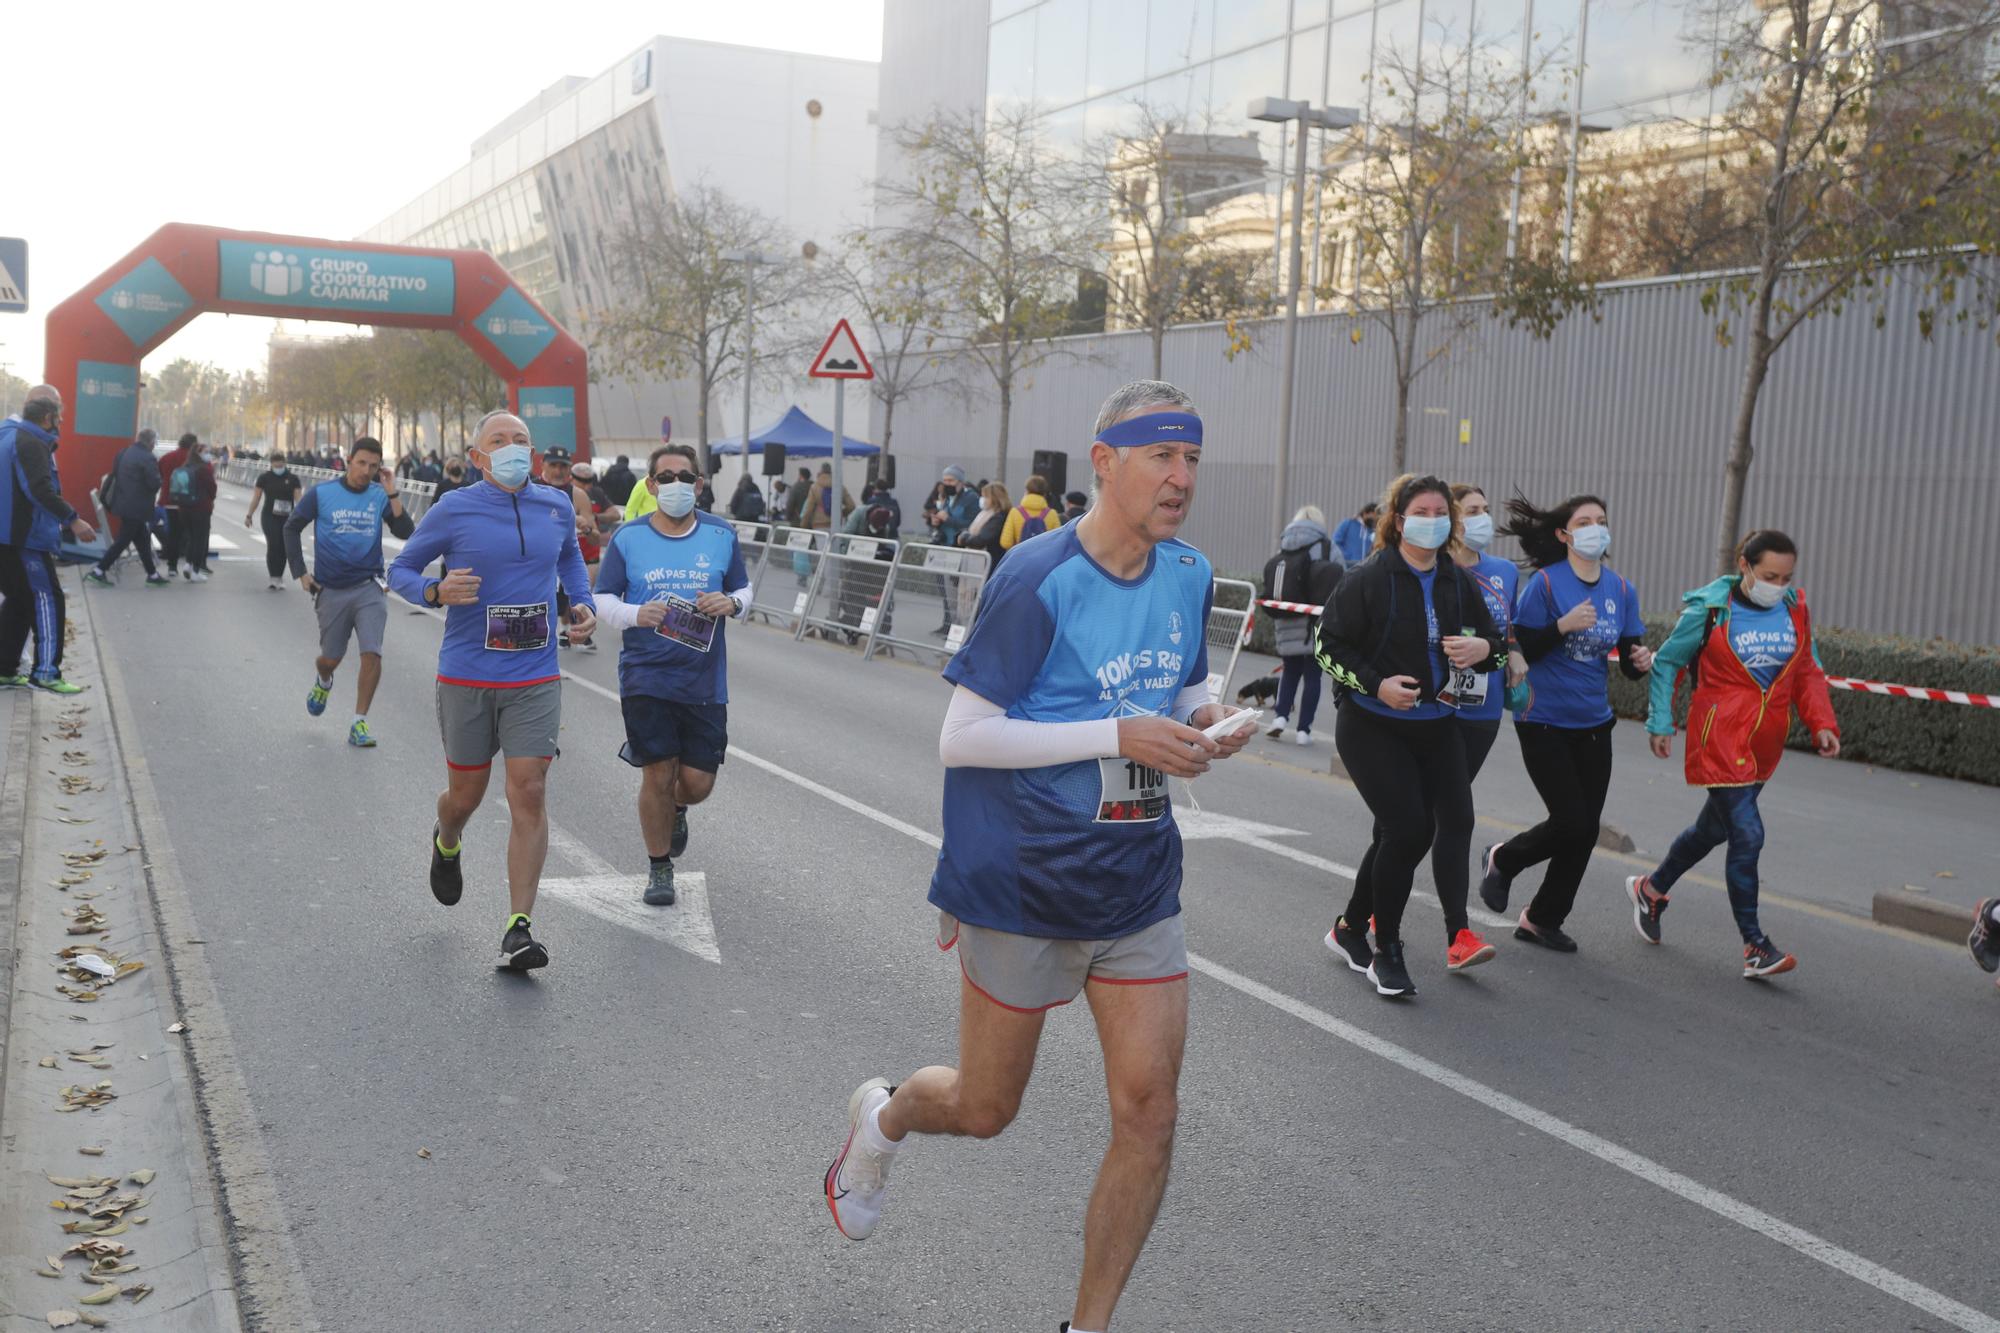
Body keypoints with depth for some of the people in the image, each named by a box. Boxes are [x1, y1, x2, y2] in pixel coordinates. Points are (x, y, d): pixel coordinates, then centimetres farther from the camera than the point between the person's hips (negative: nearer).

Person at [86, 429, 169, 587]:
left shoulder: (123, 453, 9)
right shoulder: (148, 459, -17)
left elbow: (113, 476, 13)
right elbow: (155, 484, -19)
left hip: (122, 503, 9)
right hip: (136, 507, -9)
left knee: (142, 539, 14)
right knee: (123, 540, -2)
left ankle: (152, 573, 19)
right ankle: (99, 570, -1)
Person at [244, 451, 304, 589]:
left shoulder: (292, 479, 3)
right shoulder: (264, 477, 1)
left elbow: (298, 498, -3)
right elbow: (256, 497, 5)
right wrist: (249, 515, 4)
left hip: (287, 518, 2)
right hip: (270, 517, -2)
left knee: (283, 548, 6)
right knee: (273, 545, -13)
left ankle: (279, 578, 18)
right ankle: (274, 578, -13)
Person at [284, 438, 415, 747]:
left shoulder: (380, 496, 1)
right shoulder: (322, 493, -3)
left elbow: (406, 533, -9)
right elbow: (292, 527, 8)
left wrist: (392, 494, -17)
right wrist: (300, 572, 3)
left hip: (369, 588, 0)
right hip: (331, 591, 0)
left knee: (372, 654, -13)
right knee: (332, 658, 11)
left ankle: (359, 723, -1)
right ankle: (322, 683, 49)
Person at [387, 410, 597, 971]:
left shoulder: (557, 506, 5)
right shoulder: (453, 511, -5)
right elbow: (400, 570, 5)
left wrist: (583, 604, 9)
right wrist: (436, 591, -17)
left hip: (535, 679, 1)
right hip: (467, 677, -1)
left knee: (529, 794, -8)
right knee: (466, 794, 11)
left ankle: (519, 929, -5)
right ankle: (447, 843, 50)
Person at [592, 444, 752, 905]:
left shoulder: (721, 534, 3)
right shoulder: (627, 538, 0)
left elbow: (744, 590, 11)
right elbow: (603, 599, 3)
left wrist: (731, 603, -12)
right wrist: (636, 615, -18)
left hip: (704, 681, 1)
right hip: (646, 677, -1)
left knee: (697, 781, 2)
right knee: (658, 775, 0)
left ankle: (677, 809, 40)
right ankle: (659, 867, 21)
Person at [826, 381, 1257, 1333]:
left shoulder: (1188, 576, 4)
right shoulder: (1038, 581, -17)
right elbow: (961, 738, -18)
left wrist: (1206, 722, -4)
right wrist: (1121, 735, -24)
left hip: (1140, 882, 6)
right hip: (1026, 886, -5)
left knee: (1148, 1110, 0)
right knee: (984, 1110, 11)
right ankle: (880, 1117, 46)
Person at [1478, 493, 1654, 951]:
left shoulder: (1621, 589, 4)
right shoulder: (1545, 583, -11)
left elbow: (1629, 660, 7)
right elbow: (1520, 650, -14)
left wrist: (1640, 660, -15)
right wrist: (1564, 624, -26)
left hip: (1593, 724, 5)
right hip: (1544, 723, -5)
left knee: (1585, 829, 5)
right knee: (1571, 822, -10)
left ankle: (1542, 919, 22)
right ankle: (1503, 859, 20)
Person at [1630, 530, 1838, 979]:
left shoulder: (1794, 609, 4)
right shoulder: (1708, 611, -10)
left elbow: (1808, 672, 13)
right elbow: (1666, 663, -1)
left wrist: (1821, 724, 0)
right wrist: (1660, 725, -6)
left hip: (1765, 743, 6)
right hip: (1721, 737, -6)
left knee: (1715, 827, 17)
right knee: (1747, 834, -12)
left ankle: (1651, 888, 41)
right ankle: (1754, 946, -4)